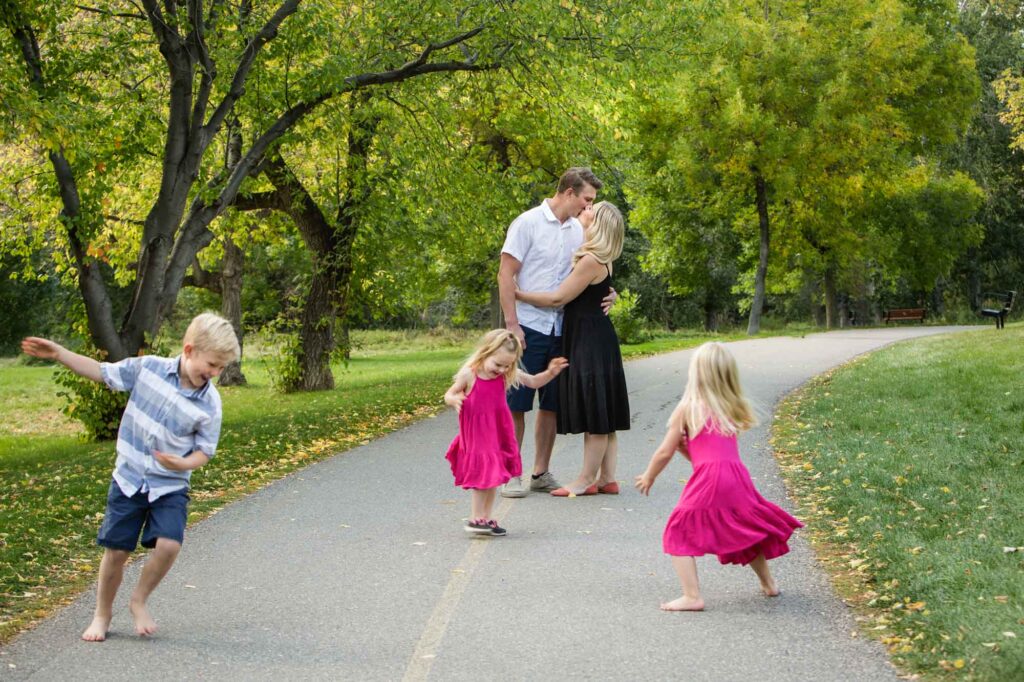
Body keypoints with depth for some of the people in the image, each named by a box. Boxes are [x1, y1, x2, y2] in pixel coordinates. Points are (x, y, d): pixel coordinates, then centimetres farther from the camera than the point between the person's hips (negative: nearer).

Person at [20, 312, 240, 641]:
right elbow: (102, 372, 2)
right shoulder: (148, 367, -10)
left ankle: (139, 601, 8)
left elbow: (205, 450, -4)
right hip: (129, 478, 1)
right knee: (116, 550, 4)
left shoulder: (209, 404, -11)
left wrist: (184, 464, -25)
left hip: (170, 486, -1)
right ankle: (102, 613, 28)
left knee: (168, 544, -19)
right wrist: (58, 353, -2)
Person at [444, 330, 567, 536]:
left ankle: (485, 519, 21)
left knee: (494, 476, 11)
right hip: (476, 435, -5)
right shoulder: (469, 374, -16)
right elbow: (449, 394, -6)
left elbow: (533, 382, 9)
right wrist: (454, 399, -29)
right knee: (483, 474, -6)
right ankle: (476, 518, 5)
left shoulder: (508, 374, -3)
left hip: (498, 433, 5)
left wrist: (550, 372, -8)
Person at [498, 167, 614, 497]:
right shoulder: (528, 223, -6)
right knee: (517, 403, -2)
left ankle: (541, 473, 18)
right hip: (528, 328, -6)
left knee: (551, 404, 9)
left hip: (561, 330, 6)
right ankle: (511, 474, 5)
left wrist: (606, 294, -1)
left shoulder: (579, 231, 11)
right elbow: (506, 275, -8)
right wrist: (512, 324, -14)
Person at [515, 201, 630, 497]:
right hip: (591, 339, 10)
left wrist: (517, 294, -9)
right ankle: (607, 478, 15)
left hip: (590, 341, -10)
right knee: (600, 414, 11)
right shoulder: (600, 260, 13)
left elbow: (558, 298, -16)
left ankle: (587, 480, 0)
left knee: (594, 413, -4)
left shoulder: (591, 261, -17)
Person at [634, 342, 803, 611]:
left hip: (708, 482, -6)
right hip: (738, 478, 6)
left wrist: (648, 477, 21)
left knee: (680, 534, 3)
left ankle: (692, 596, -7)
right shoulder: (732, 409, 17)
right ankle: (768, 583, 43)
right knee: (747, 531, 28)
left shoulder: (687, 408, 2)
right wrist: (686, 446, 16)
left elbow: (665, 452, 6)